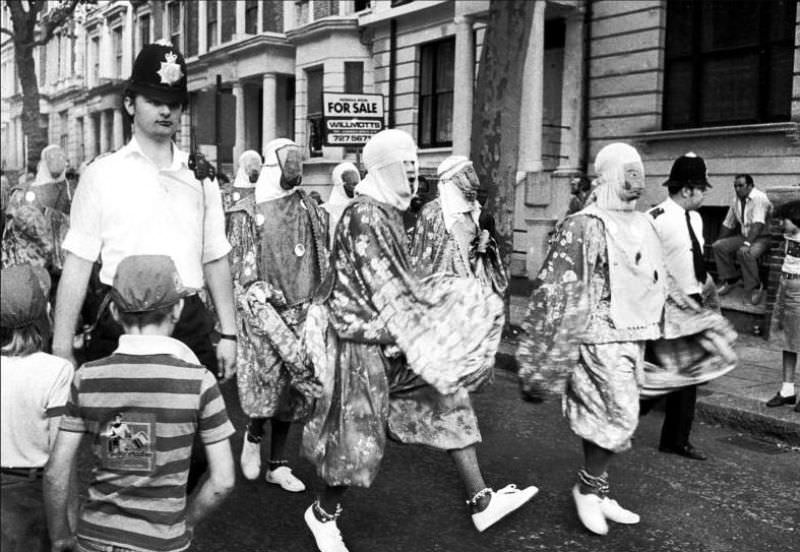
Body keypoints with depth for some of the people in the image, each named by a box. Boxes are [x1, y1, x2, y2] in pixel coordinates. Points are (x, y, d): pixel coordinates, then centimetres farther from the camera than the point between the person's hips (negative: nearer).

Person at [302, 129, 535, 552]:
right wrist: (428, 339, -21)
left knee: (446, 403, 6)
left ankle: (481, 502, 13)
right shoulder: (364, 216, -19)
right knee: (358, 437, 4)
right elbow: (385, 290, -23)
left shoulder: (390, 213, 9)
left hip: (391, 334, 9)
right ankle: (322, 514, 28)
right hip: (362, 340, -9)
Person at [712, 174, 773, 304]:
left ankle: (755, 288, -19)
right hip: (745, 236, 8)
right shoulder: (736, 199, 8)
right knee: (718, 246, -10)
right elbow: (728, 224, 18)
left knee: (745, 253, -35)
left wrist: (747, 244, -39)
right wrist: (719, 240, 12)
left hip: (762, 237, -8)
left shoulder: (759, 197, -17)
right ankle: (730, 279, 3)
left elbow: (758, 224, -29)